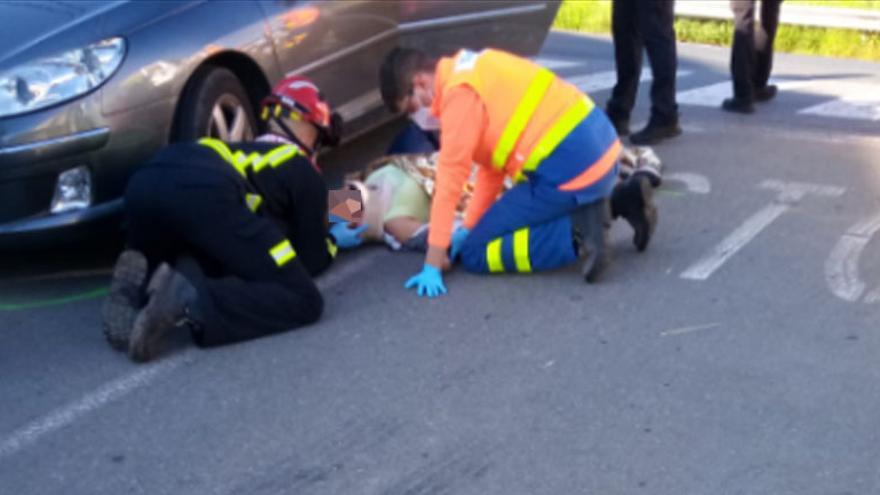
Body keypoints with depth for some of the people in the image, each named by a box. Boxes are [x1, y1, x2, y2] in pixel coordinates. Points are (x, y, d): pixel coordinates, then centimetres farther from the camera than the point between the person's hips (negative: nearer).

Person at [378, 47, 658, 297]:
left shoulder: (459, 93, -12)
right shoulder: (474, 71, 16)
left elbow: (449, 181, -12)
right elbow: (490, 167, 19)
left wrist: (433, 265, -8)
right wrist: (469, 227, 21)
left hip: (568, 169, -9)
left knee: (475, 254, 2)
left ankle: (576, 234, -12)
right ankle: (624, 199, 18)